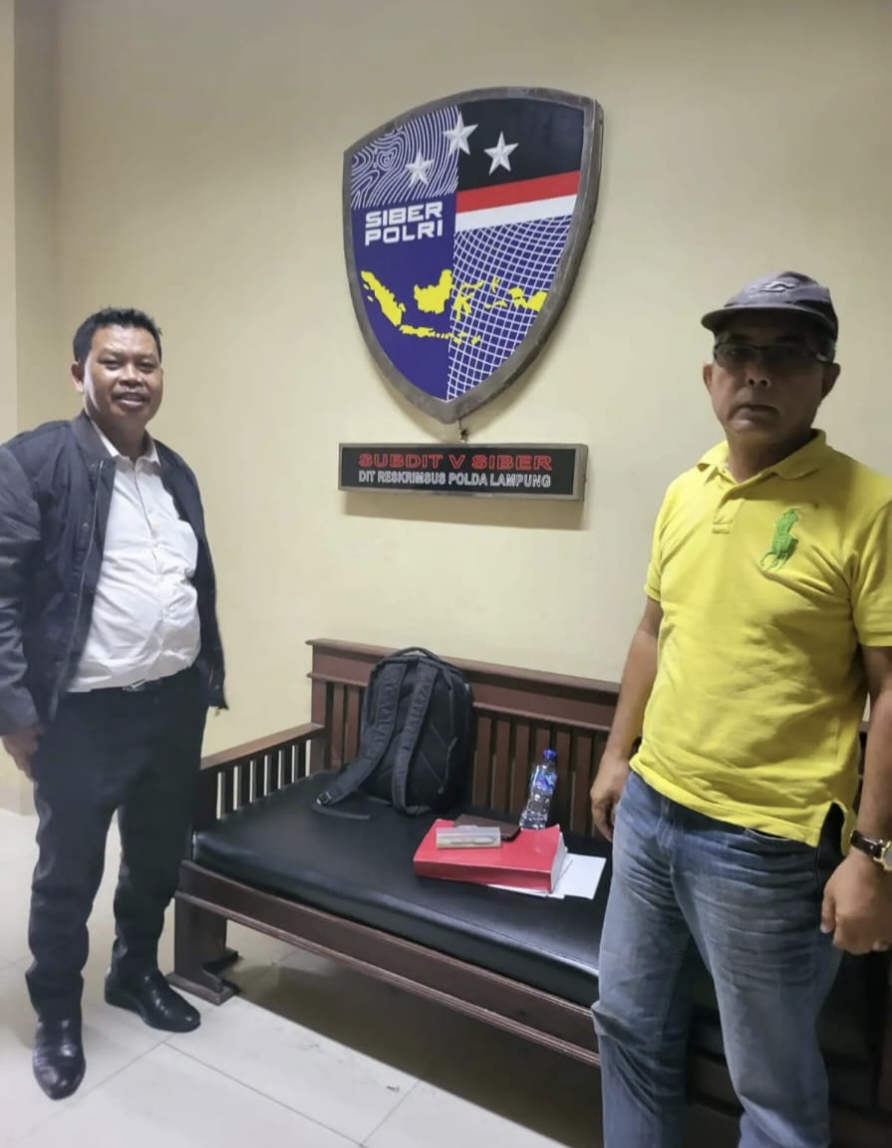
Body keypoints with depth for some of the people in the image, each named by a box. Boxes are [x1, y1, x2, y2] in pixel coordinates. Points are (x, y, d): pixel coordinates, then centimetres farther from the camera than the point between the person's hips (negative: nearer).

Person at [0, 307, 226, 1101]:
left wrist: (209, 680, 14)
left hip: (176, 703, 6)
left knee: (160, 858, 20)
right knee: (69, 873, 13)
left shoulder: (176, 472, 10)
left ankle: (137, 973, 45)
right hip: (84, 713, -5)